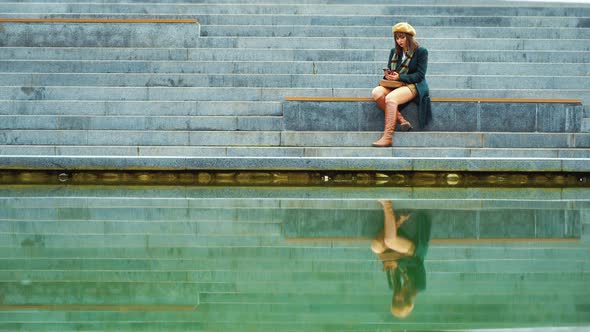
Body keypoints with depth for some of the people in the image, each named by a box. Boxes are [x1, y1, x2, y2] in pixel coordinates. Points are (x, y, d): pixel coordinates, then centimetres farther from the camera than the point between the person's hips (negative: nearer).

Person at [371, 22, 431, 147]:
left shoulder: (421, 52, 0)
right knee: (377, 93, -27)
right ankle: (402, 121, -25)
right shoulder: (394, 51, 19)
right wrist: (388, 75, -5)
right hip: (395, 85, 6)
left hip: (413, 85, -6)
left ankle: (387, 137, -36)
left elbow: (420, 75, -8)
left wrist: (399, 77, -19)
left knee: (390, 98, -35)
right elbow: (389, 69, 22)